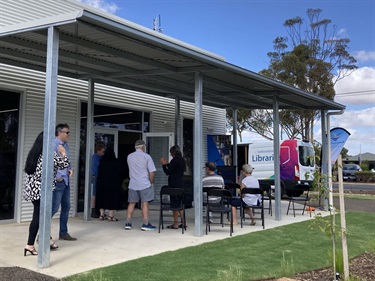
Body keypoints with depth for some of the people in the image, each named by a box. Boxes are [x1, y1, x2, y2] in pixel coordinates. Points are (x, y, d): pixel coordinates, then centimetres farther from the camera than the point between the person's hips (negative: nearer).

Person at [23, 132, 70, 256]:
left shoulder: (33, 154, 10)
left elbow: (30, 172, 17)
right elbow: (64, 164, -1)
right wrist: (63, 153, 16)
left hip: (32, 189, 8)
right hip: (41, 190, -8)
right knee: (38, 217, -1)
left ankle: (48, 241, 26)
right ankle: (30, 245, 1)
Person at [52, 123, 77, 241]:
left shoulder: (66, 145, 13)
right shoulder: (54, 144, -13)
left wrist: (70, 168, 6)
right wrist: (57, 177, -19)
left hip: (66, 180, 9)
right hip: (58, 181, -9)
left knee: (66, 207, 13)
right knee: (54, 208, -7)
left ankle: (63, 233, 23)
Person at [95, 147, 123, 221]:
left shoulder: (102, 162, 0)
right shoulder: (116, 162, -7)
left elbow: (99, 173, 4)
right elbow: (119, 173, -4)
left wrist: (100, 183, 11)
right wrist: (120, 182, 5)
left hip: (103, 183, 3)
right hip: (114, 183, -3)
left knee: (102, 198, 11)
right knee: (113, 198, 2)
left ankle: (101, 215, 12)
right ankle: (111, 216, -1)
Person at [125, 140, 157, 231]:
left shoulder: (129, 156, 6)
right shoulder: (146, 156, -7)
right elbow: (152, 172, -8)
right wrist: (151, 182, 3)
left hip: (132, 184, 4)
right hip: (144, 184, -4)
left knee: (131, 203, 11)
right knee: (145, 203, 3)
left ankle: (128, 223, 11)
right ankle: (145, 224, 4)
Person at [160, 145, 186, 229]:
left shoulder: (174, 161, -15)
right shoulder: (182, 160, 11)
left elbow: (167, 172, -11)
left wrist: (164, 164, 1)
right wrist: (167, 164, 23)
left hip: (174, 185, -8)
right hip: (180, 184, 8)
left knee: (174, 204, -3)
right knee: (179, 203, 15)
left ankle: (175, 224, 1)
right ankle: (183, 222, 17)